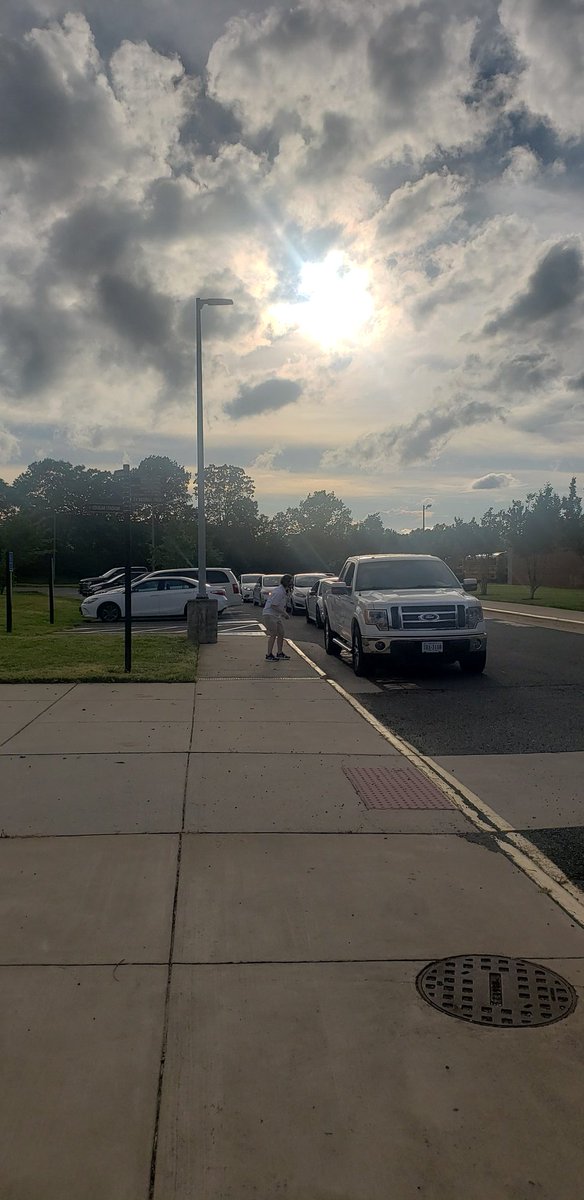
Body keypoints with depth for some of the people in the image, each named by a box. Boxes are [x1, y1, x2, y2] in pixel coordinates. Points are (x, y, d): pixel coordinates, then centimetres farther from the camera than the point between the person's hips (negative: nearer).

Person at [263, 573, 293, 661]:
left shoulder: (285, 591, 10)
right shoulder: (279, 592, -22)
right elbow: (273, 605, -24)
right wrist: (284, 613, -19)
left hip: (277, 615, 10)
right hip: (270, 614, -10)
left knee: (281, 634, 11)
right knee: (273, 635, -10)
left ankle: (280, 654, 22)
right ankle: (269, 655, -5)